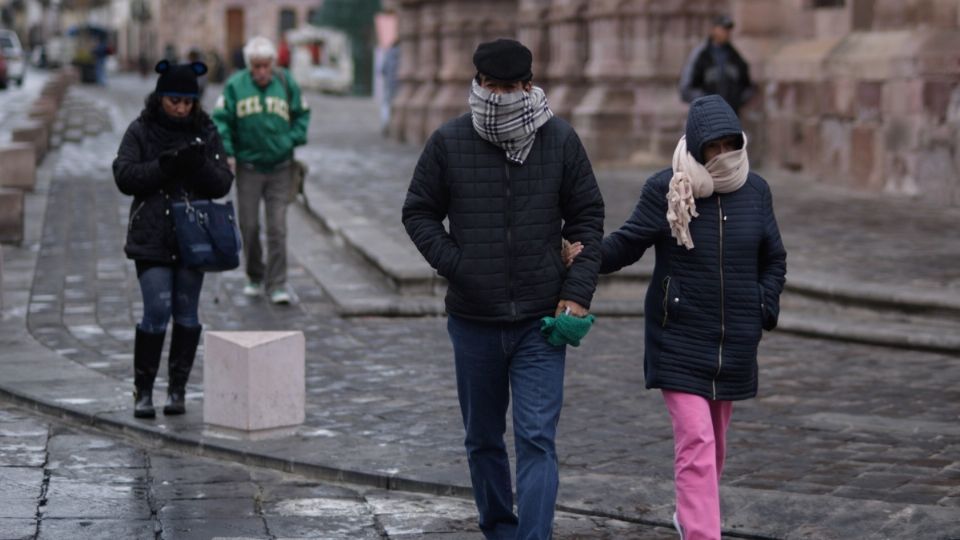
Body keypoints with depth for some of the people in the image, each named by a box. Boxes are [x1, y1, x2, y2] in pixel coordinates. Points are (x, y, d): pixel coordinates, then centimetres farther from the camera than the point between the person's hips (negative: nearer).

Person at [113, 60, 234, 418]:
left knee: (187, 313, 6)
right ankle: (143, 390, 1)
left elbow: (223, 184, 1)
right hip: (152, 237, -2)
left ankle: (178, 389, 16)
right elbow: (124, 176, -8)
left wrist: (201, 164, -18)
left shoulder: (206, 133, 5)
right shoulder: (141, 131, 0)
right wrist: (164, 165, -20)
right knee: (157, 311, -10)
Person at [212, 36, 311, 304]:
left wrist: (293, 139, -4)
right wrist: (226, 152, -12)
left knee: (277, 228, -3)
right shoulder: (235, 86, -4)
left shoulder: (286, 83, -1)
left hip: (280, 169, 0)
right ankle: (255, 278, 25)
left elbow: (303, 114, 10)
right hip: (248, 168, 0)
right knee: (249, 226, 7)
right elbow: (220, 119, -2)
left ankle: (277, 285, 1)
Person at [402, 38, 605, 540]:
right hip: (473, 320, 2)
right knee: (482, 440, 14)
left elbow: (587, 216, 5)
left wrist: (577, 292, -4)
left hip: (541, 320, -2)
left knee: (537, 439, -10)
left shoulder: (561, 140, -1)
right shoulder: (448, 142, -2)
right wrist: (454, 265, -7)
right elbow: (418, 212, 7)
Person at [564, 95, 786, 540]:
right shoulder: (665, 190, -8)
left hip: (734, 343, 4)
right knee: (696, 441, -14)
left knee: (714, 440, 18)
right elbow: (628, 243, -7)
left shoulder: (755, 191, 3)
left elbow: (773, 259, 14)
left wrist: (764, 310, 2)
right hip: (680, 340, -4)